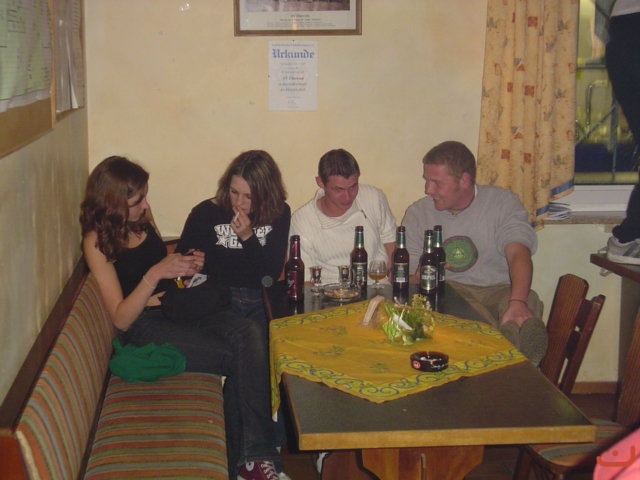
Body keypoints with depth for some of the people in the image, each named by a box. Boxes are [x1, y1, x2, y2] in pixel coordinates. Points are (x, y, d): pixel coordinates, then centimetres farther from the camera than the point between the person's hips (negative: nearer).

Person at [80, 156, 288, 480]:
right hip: (143, 326, -6)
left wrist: (184, 265, 4)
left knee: (249, 335, -24)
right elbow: (121, 319, -14)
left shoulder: (142, 215, 8)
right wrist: (155, 273, -24)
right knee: (235, 359, -25)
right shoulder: (97, 241, -11)